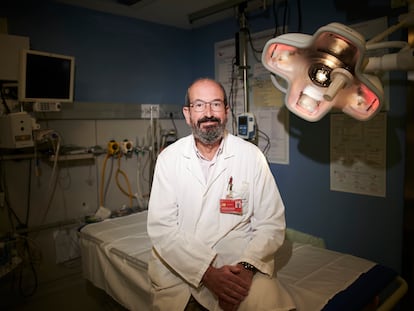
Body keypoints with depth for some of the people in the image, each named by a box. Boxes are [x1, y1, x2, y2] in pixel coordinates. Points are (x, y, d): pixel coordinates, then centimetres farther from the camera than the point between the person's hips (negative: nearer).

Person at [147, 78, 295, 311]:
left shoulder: (252, 156, -4)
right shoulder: (169, 158, -3)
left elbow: (272, 222, -3)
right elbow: (161, 227, -8)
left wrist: (247, 266, -19)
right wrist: (207, 272, -18)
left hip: (241, 260, -1)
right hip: (180, 265, 2)